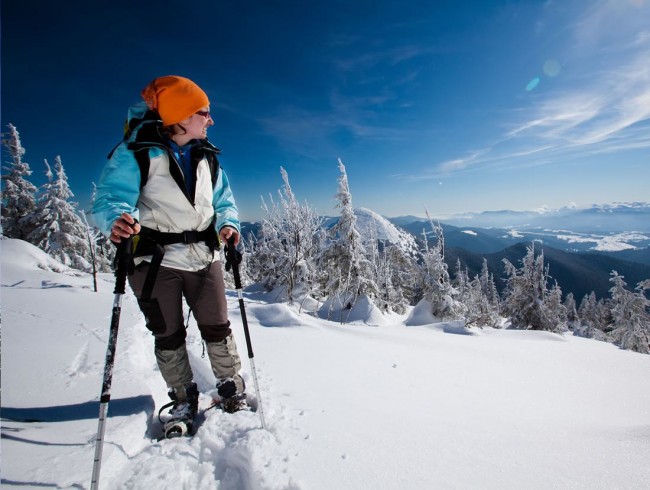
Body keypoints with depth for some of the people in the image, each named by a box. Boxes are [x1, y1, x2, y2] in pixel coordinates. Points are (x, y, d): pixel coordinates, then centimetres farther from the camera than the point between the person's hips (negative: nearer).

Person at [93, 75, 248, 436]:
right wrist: (116, 221, -35)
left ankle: (231, 387, 29)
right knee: (168, 337, 10)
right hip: (155, 260, -2)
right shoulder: (136, 153, -7)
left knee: (217, 328, 8)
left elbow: (224, 200, 13)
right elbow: (111, 198, -12)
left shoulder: (207, 157, 9)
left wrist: (227, 224, -8)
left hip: (204, 257, 3)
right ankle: (183, 399, 32)